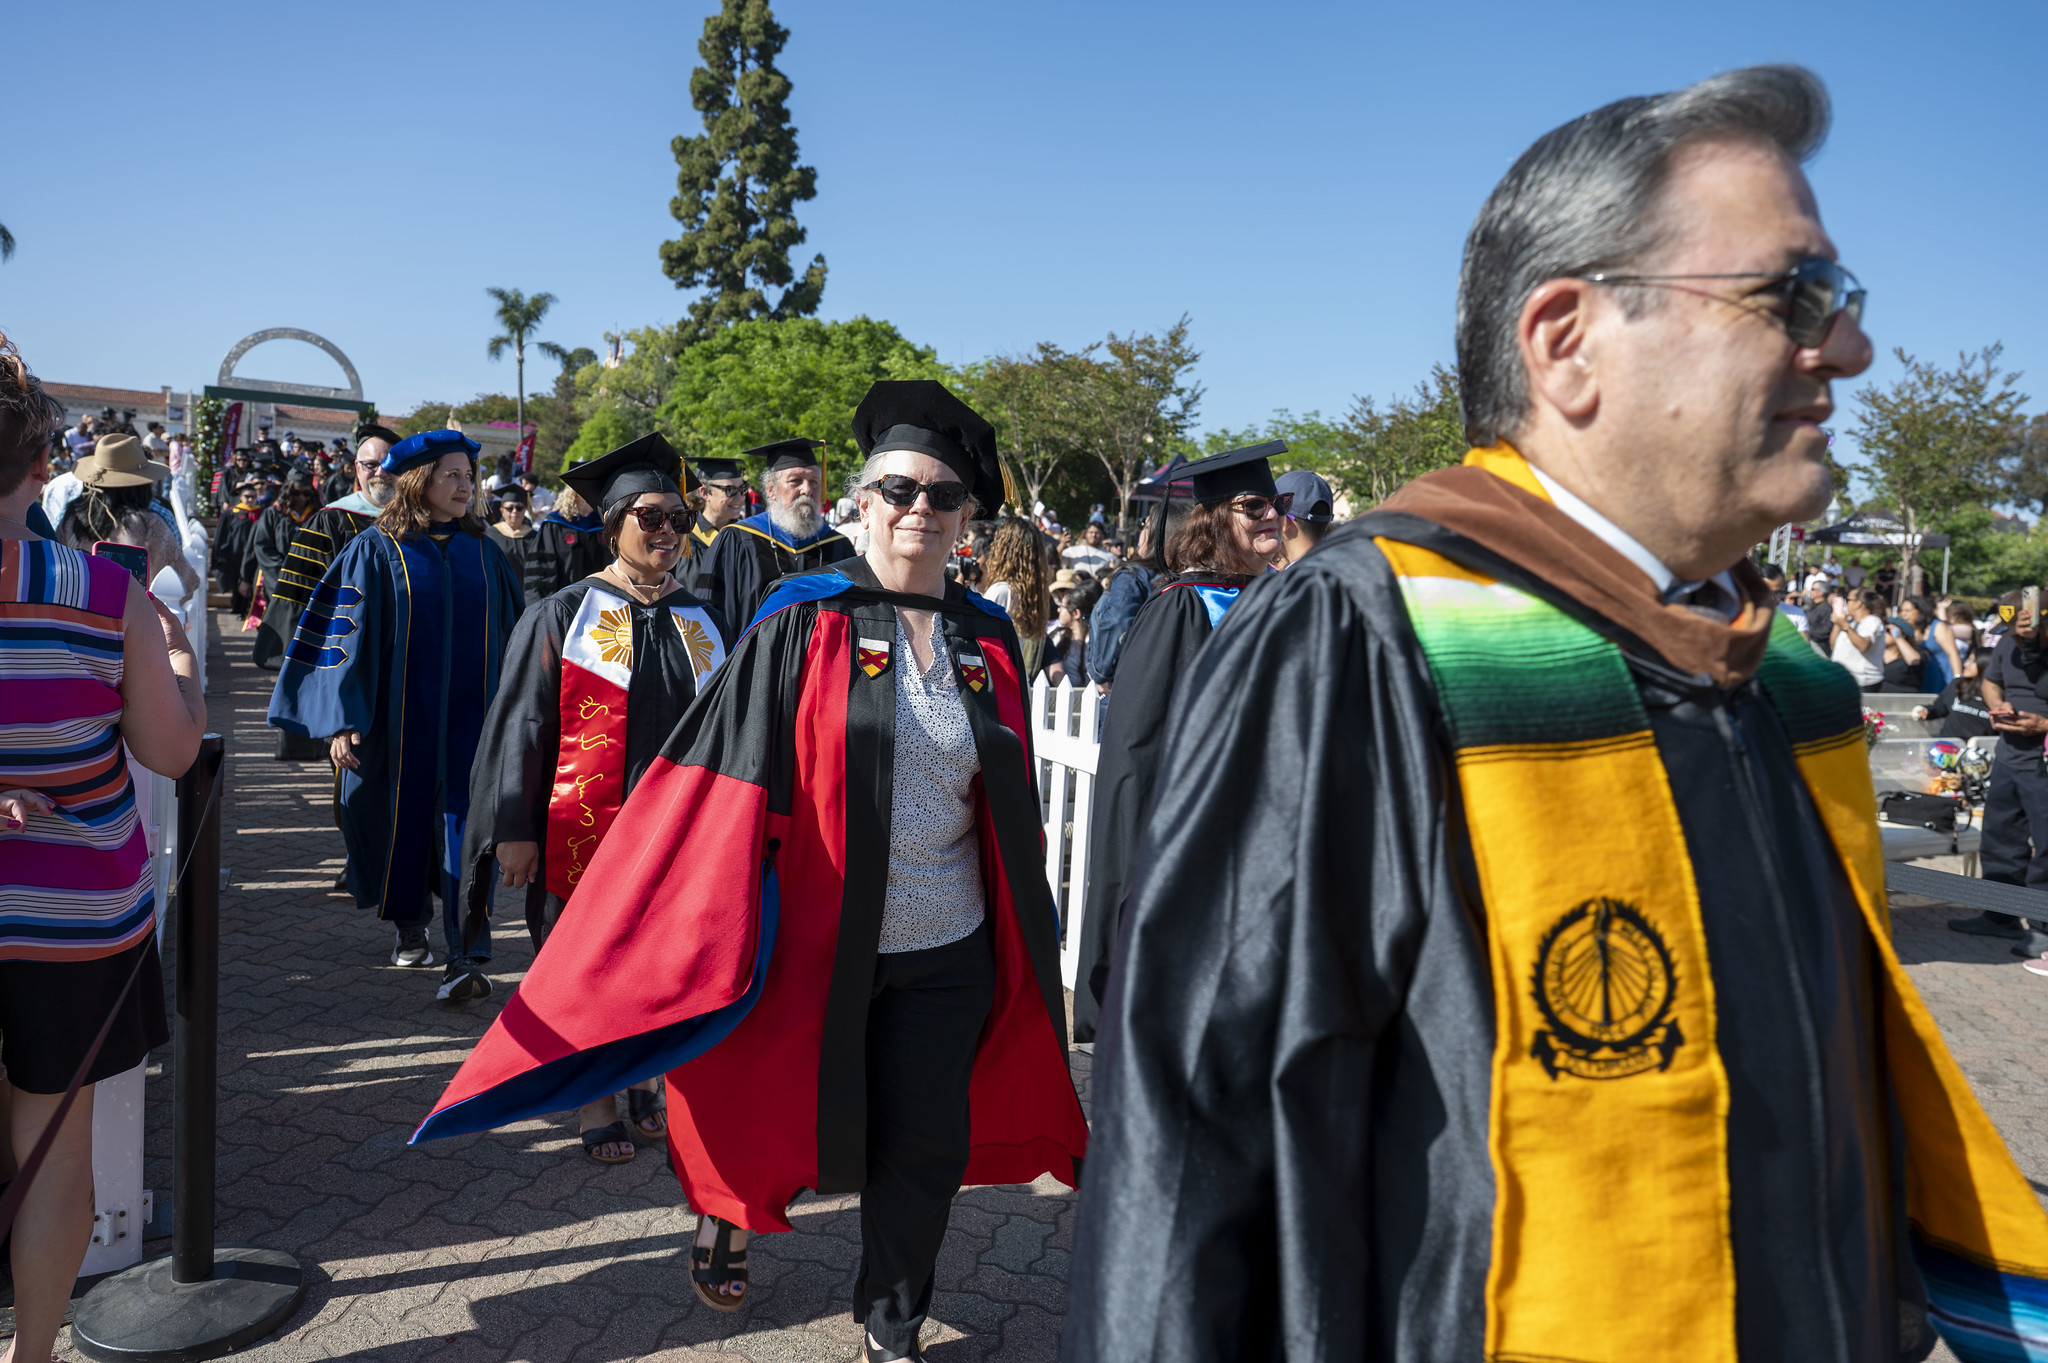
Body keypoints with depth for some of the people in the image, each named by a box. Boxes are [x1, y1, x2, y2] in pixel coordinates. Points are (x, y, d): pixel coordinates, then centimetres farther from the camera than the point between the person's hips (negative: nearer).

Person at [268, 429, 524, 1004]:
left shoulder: (483, 554, 8)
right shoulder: (376, 551, -1)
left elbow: (512, 636, 14)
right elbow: (347, 635, -3)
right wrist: (343, 719, -10)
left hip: (471, 719, 1)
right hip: (400, 719, -1)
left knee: (466, 827, -7)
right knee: (405, 819, 9)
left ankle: (468, 956, -10)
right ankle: (408, 924, 32)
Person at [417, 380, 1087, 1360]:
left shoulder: (987, 640, 3)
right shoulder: (802, 625, -9)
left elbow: (1011, 801, 11)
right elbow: (730, 780, -11)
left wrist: (1032, 928, 13)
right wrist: (717, 943, -16)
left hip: (947, 953, 3)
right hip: (820, 943, -3)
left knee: (924, 1146, 12)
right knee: (781, 1119, 16)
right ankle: (722, 1212, 49)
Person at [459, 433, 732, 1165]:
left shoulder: (702, 623, 7)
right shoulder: (563, 616, -4)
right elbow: (523, 725, -4)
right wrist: (515, 829, -9)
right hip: (583, 826, -3)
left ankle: (646, 1077, 35)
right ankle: (594, 1099, 27)